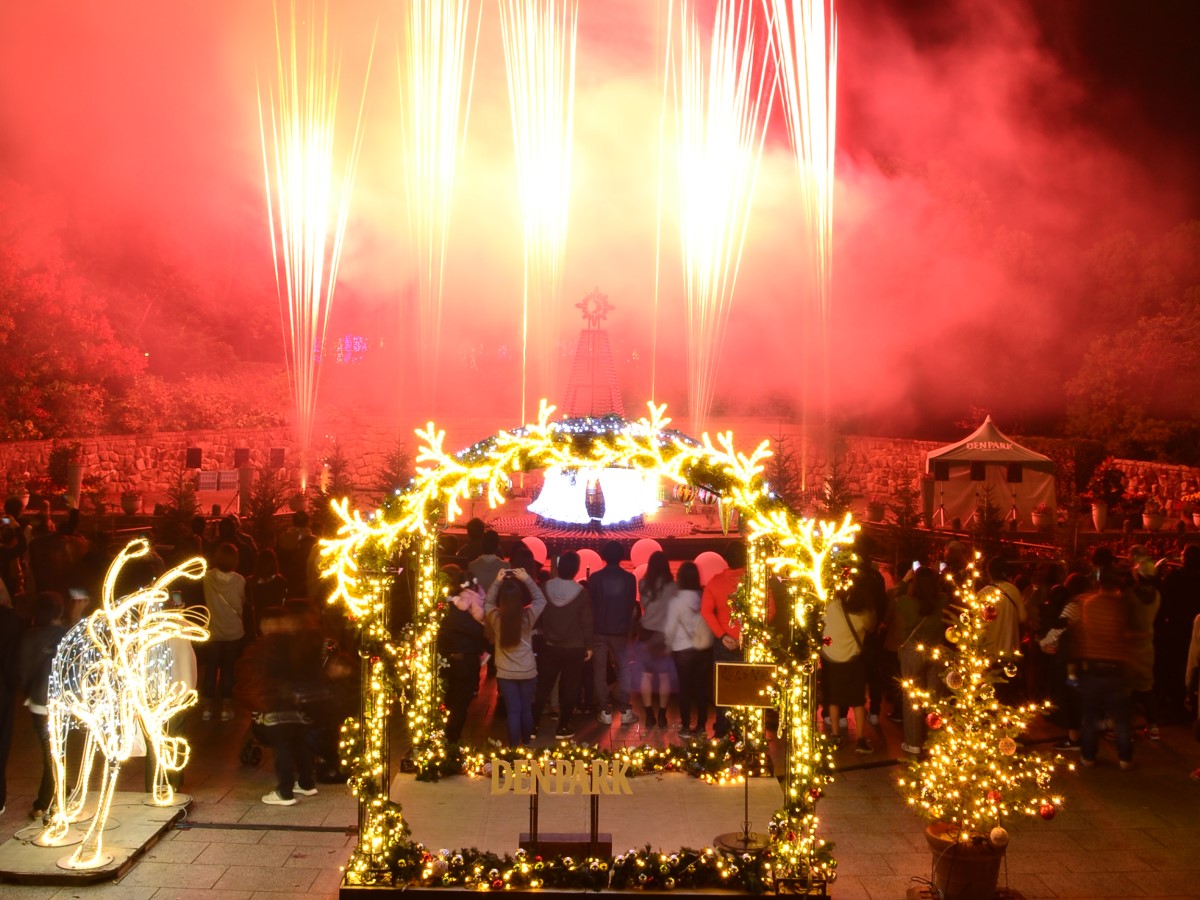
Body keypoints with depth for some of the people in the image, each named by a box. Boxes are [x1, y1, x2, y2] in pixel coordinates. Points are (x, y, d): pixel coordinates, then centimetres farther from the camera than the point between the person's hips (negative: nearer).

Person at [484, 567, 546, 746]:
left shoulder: (495, 618, -13)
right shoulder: (528, 617, -15)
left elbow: (488, 603, 8)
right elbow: (541, 599, 2)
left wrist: (497, 582, 4)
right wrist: (527, 580, -1)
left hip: (505, 673, 0)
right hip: (528, 671, 0)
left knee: (513, 711, 5)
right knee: (526, 708, 16)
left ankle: (515, 748, 8)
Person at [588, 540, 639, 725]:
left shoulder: (595, 577, -5)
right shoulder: (629, 578, -3)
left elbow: (589, 605, -2)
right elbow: (632, 605, 5)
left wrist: (592, 627, 9)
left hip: (599, 630, 0)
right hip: (620, 630, 1)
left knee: (599, 671, 5)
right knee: (623, 669, 10)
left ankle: (606, 712, 5)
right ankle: (625, 711, 5)